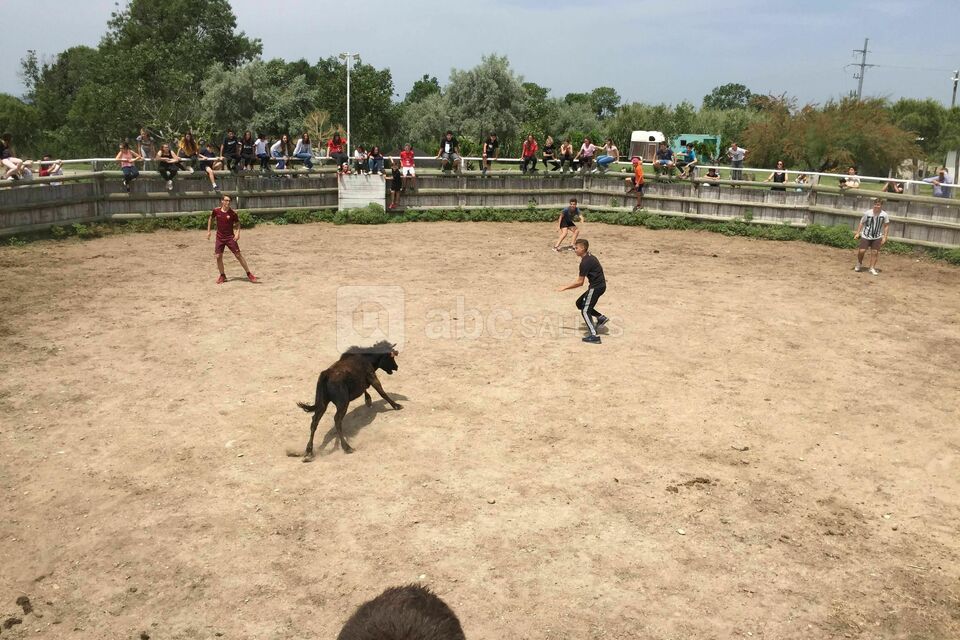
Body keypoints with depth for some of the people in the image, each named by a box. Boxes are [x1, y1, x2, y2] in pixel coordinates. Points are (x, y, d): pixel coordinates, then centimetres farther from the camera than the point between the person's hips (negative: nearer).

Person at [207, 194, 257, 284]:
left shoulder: (233, 213, -10)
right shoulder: (216, 211, -5)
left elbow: (237, 223, 3)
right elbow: (210, 219, 14)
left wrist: (237, 233, -14)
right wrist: (208, 231, 12)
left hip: (230, 237, -2)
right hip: (220, 238, 2)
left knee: (238, 255, -5)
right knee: (218, 256, 0)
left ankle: (249, 274, 3)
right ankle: (222, 276, 18)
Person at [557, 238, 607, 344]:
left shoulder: (585, 262, -20)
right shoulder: (590, 256, 9)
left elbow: (579, 282, -19)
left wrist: (565, 288, -12)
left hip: (596, 287, -10)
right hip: (600, 285, 10)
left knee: (585, 311, -7)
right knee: (580, 303, 19)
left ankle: (593, 336, -10)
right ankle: (601, 317, 18)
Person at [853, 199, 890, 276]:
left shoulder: (884, 215, -9)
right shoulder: (867, 213, -12)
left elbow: (886, 226, 2)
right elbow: (861, 223, -2)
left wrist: (884, 237, -2)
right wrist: (857, 233, -6)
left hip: (877, 237, 1)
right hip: (865, 236, -1)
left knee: (875, 252, -1)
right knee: (861, 251, -5)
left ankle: (872, 268, 11)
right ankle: (859, 264, 23)